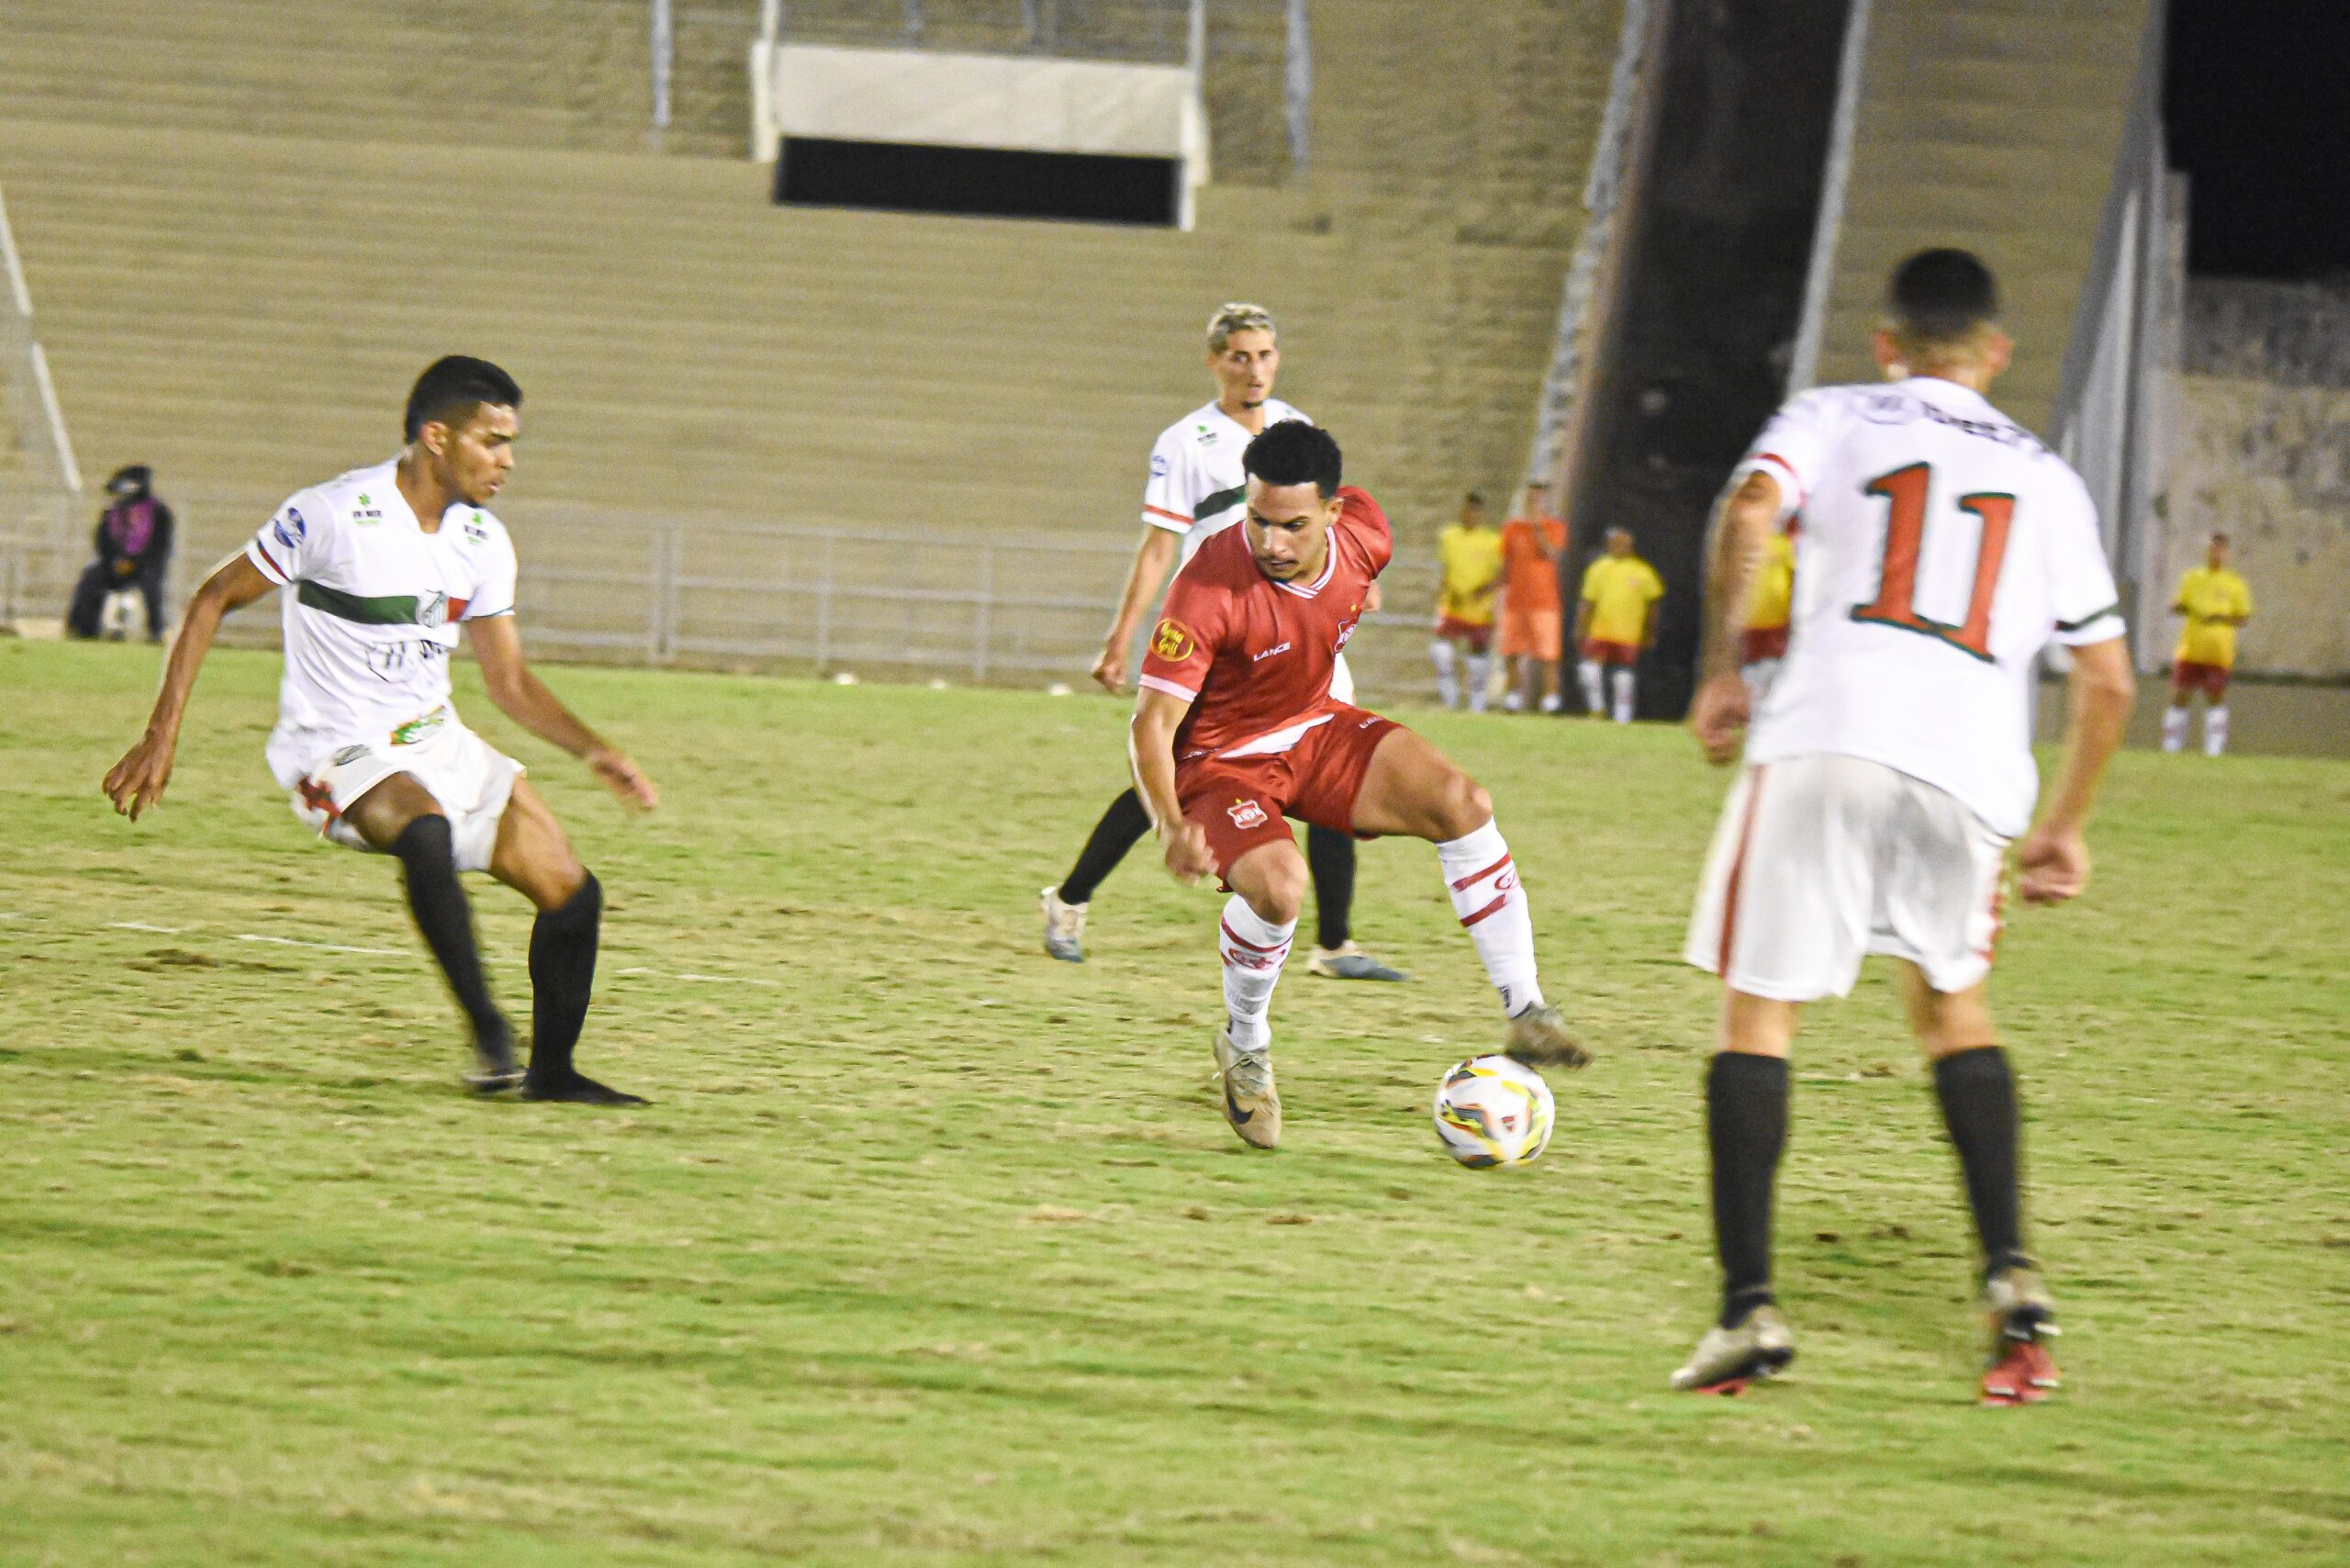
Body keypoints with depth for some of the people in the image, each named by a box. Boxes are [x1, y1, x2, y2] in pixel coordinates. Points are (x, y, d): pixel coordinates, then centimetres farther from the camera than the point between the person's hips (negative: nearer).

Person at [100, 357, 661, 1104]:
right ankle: (488, 1033, -31)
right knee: (426, 831, -39)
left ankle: (550, 1070, 16)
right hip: (335, 753, -7)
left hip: (436, 742, 7)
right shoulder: (333, 515, -16)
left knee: (573, 894, -2)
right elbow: (215, 599, -7)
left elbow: (510, 682, 12)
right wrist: (161, 735, -10)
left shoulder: (484, 542, 3)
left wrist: (594, 752, -3)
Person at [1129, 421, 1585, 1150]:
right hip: (1221, 760, -5)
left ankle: (1525, 1013, -9)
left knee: (1462, 803, -16)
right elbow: (1153, 721, -29)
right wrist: (1171, 826, -44)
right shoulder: (1211, 588, -31)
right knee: (1279, 884, -33)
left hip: (1313, 730, 5)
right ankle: (1245, 1047, -2)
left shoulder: (1363, 537, -15)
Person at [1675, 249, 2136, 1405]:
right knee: (1950, 1003, 24)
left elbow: (1749, 509, -5)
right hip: (1973, 762, 3)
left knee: (1759, 1009, 6)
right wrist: (2065, 827, 31)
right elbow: (2106, 678, 21)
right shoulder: (2045, 479, 24)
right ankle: (2011, 1276, 8)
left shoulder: (1833, 419, 17)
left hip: (1826, 742, -3)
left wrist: (1718, 671, 3)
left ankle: (1748, 1308, -5)